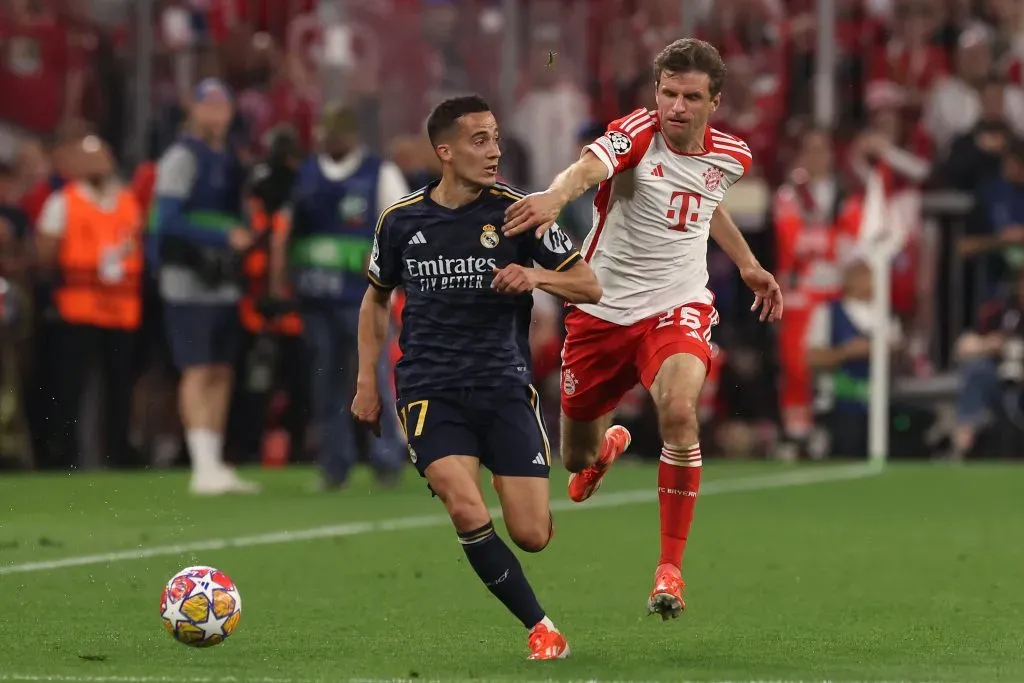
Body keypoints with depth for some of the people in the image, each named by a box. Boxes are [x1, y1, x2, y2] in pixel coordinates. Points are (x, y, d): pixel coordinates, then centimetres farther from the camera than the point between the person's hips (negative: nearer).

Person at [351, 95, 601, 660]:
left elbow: (589, 286, 3)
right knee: (469, 514, -24)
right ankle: (541, 629, -8)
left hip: (504, 385, 0)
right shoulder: (401, 220, 3)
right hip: (430, 392, 0)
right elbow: (376, 298, 20)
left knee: (532, 536, -6)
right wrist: (367, 381, 13)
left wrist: (538, 277, -17)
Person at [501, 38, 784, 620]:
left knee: (679, 409, -32)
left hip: (677, 308, 1)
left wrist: (747, 265, 26)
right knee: (577, 460, 12)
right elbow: (590, 167, -39)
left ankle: (671, 569, -21)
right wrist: (555, 196, -60)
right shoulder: (638, 133, -15)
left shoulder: (731, 157, 0)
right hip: (602, 307, -1)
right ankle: (609, 443, 56)